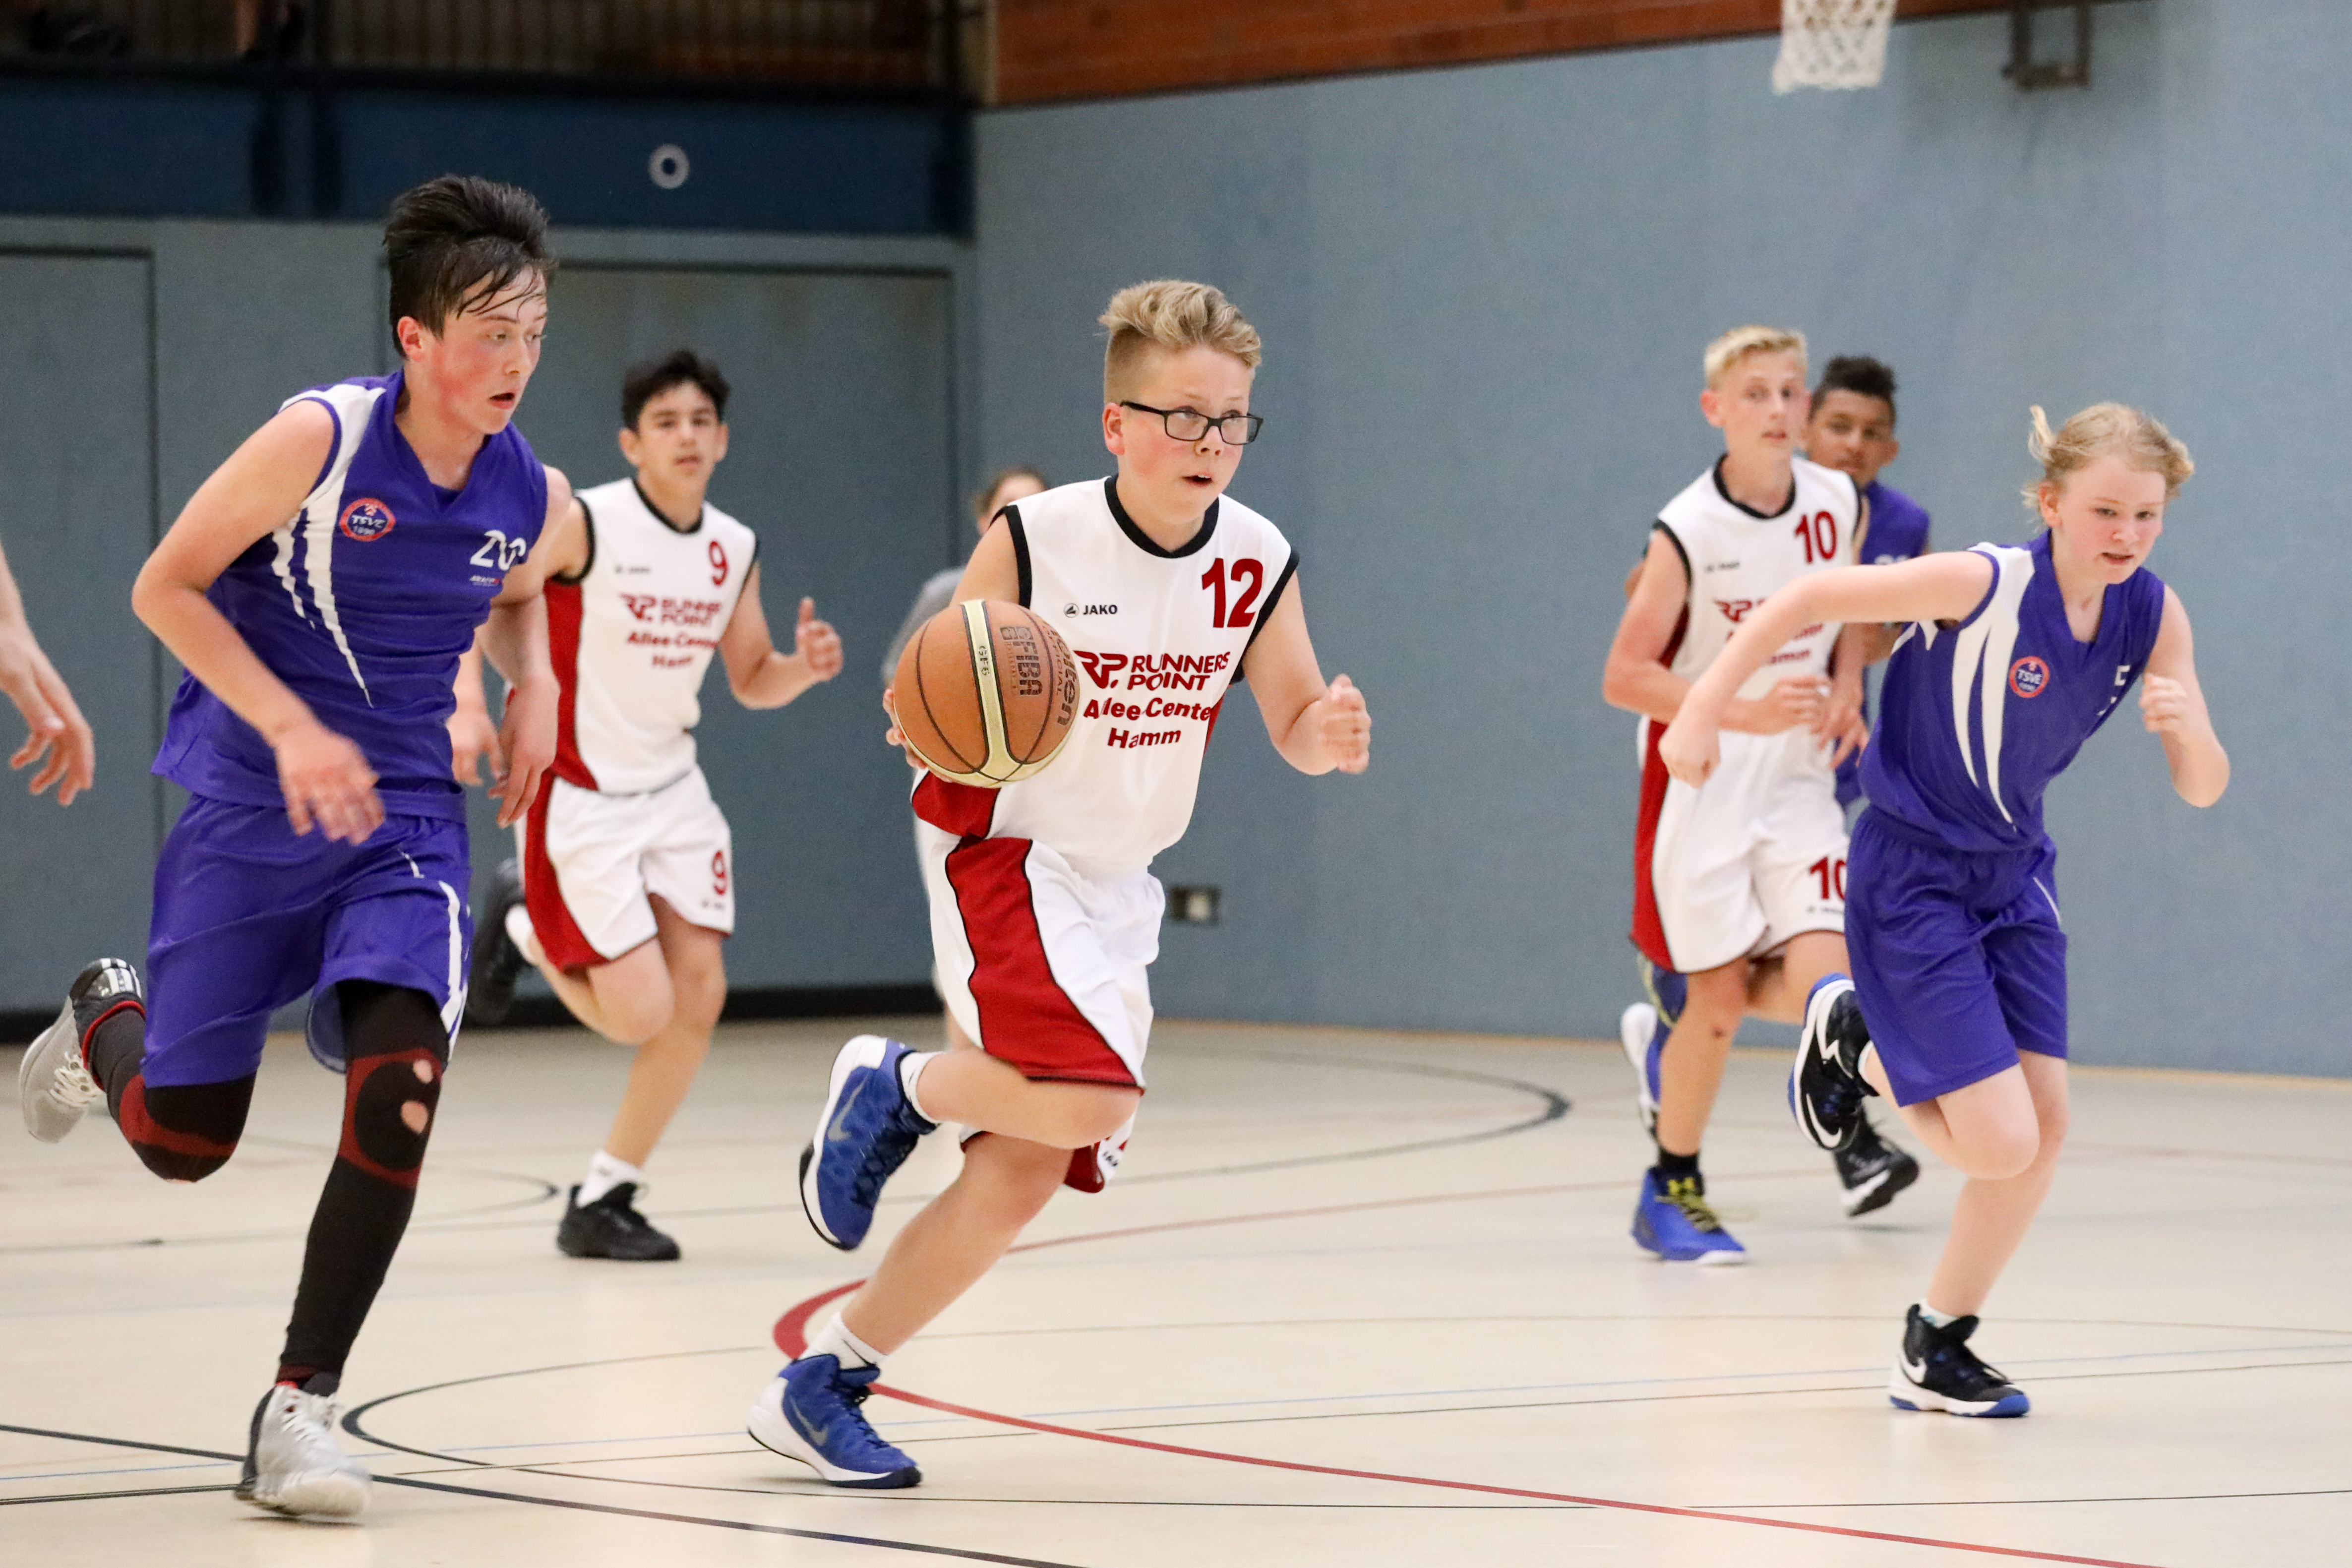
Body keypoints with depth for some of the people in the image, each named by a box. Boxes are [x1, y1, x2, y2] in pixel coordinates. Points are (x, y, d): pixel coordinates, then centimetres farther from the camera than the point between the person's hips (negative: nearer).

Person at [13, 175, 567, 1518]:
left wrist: (537, 690, 1)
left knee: (399, 1083, -23)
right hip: (252, 813, -3)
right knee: (183, 1142, 5)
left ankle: (300, 1409, -12)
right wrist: (292, 727, -19)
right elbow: (166, 586, -10)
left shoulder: (533, 494, -2)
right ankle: (104, 1020, 44)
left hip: (406, 819, 3)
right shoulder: (320, 438, -16)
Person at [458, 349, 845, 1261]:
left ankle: (604, 1199, 11)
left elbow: (750, 679, 14)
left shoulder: (734, 552, 3)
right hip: (578, 799, -6)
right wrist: (468, 706, -33)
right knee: (641, 1014, -12)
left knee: (700, 993, -3)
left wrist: (805, 667, -8)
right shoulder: (581, 525, -16)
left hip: (673, 792, 6)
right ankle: (523, 929, 20)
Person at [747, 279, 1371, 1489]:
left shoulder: (1258, 564, -6)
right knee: (1088, 1099, -29)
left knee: (1020, 1178, 4)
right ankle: (895, 1084, 1)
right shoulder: (1033, 540, -17)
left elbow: (1295, 724, 3)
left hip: (1114, 886, 6)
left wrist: (1331, 734, -20)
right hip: (1003, 856, -6)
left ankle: (823, 1387, 16)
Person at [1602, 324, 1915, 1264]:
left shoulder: (1840, 505, -2)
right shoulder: (1689, 533, -16)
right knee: (1721, 992, -2)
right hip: (1700, 788, -4)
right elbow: (1625, 677, -16)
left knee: (1820, 974, -10)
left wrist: (1846, 684, 0)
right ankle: (1672, 1190, 18)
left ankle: (1669, 1035, 21)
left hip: (1797, 783, 4)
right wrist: (1747, 712, -26)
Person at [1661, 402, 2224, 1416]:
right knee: (2001, 1144, -13)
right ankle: (1855, 1038, 18)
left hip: (2013, 875, 6)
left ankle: (1937, 1348, 22)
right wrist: (1705, 709, -19)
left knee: (2045, 1125, 2)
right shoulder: (1984, 585, -25)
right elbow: (1808, 599, -17)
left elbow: (2202, 790, -5)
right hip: (1911, 878, -6)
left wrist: (2190, 727, -28)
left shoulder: (2151, 615, -7)